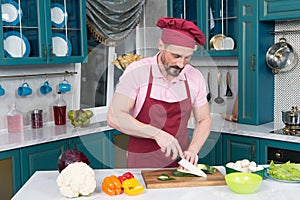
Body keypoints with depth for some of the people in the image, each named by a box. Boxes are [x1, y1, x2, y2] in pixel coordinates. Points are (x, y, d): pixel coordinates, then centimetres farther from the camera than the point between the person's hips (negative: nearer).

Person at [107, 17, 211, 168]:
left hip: (180, 163, 3)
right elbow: (114, 117, -14)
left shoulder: (195, 78, 1)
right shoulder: (136, 72, -10)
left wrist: (192, 151, -5)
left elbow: (204, 120, 11)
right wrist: (157, 134, -21)